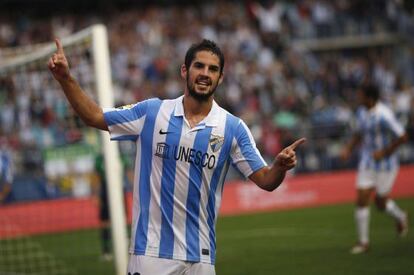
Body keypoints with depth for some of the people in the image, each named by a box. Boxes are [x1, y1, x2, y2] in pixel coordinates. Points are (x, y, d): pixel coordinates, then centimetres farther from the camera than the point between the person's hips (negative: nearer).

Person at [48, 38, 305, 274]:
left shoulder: (233, 127, 2)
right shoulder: (152, 112, 3)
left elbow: (265, 180, -1)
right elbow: (95, 117, 9)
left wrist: (280, 166, -24)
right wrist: (66, 78, -3)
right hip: (150, 251, -1)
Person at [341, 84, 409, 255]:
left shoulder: (384, 116, -23)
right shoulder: (361, 112, 1)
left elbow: (402, 137, -20)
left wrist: (384, 152, -19)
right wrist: (349, 148, 2)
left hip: (385, 165, -6)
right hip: (367, 162, 6)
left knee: (381, 202, 5)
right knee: (361, 200, -1)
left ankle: (400, 217, 39)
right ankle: (363, 242, 7)